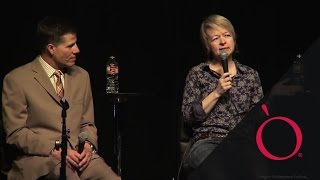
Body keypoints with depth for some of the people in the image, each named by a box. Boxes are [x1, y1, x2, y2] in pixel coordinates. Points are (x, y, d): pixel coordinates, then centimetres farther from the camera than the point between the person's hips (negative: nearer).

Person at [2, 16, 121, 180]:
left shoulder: (81, 76, 15)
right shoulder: (16, 80, -2)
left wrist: (88, 145, -3)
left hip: (80, 154, 5)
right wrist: (54, 149, -14)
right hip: (39, 157, -5)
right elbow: (16, 133, -3)